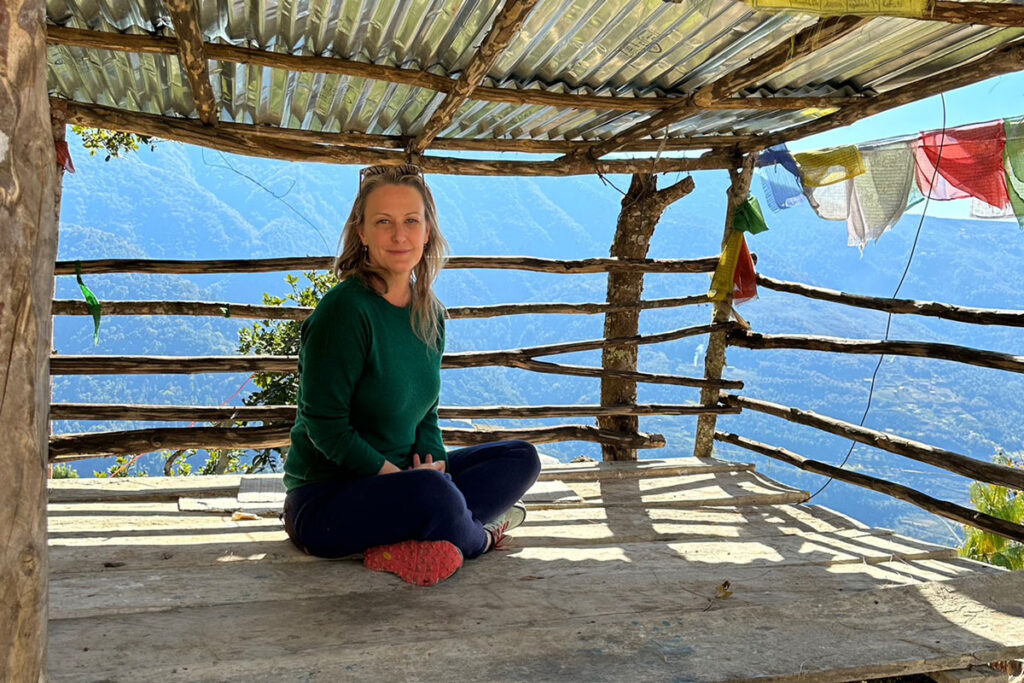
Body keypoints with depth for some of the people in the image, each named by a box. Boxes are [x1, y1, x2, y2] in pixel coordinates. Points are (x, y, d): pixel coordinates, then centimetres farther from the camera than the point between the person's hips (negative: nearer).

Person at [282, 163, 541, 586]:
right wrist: (399, 473, -19)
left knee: (522, 458, 3)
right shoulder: (344, 310, -18)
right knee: (432, 491, -37)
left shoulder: (430, 314, 6)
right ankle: (479, 536, -2)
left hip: (397, 477, 9)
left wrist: (431, 457, -9)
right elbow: (325, 426, -19)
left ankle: (407, 544, -18)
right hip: (322, 500, -9)